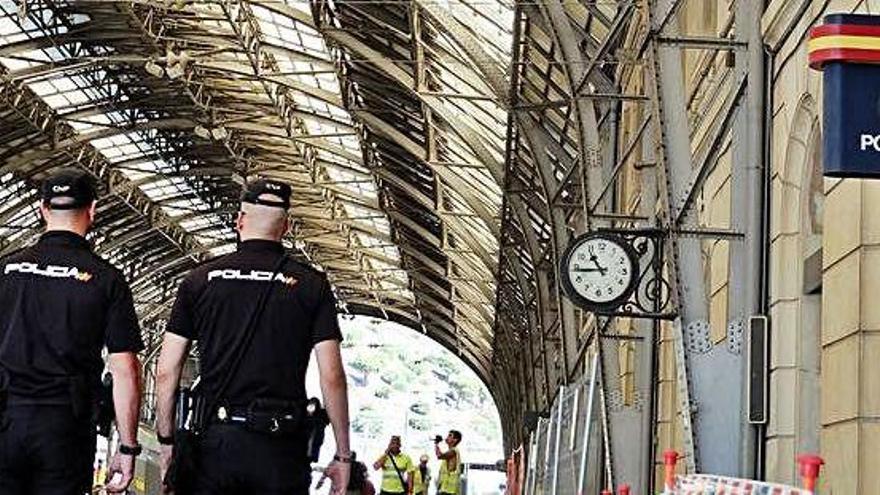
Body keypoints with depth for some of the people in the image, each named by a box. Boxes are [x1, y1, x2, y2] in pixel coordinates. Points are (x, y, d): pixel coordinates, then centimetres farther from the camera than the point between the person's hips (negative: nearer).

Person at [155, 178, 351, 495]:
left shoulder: (201, 279, 6)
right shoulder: (311, 285, 3)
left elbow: (166, 371, 5)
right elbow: (332, 377, -2)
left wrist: (166, 441, 14)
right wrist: (343, 455, 5)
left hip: (215, 442, 1)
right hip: (281, 446, -1)